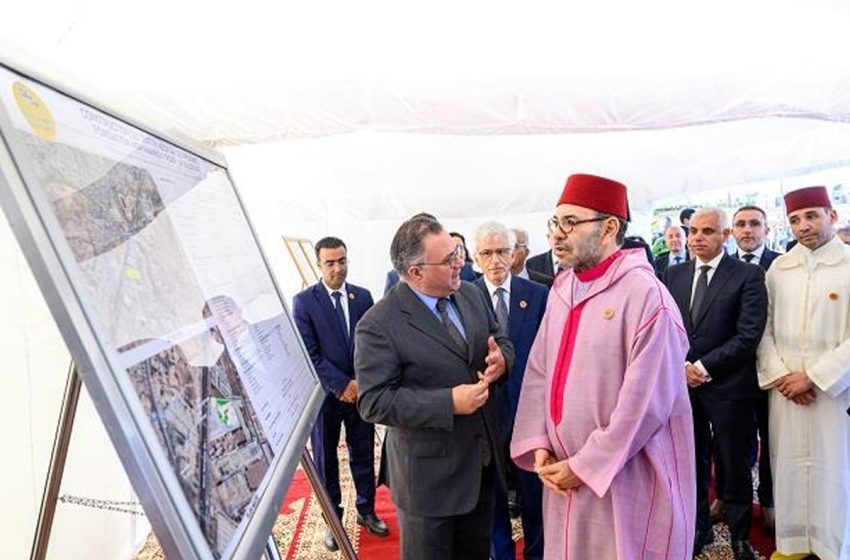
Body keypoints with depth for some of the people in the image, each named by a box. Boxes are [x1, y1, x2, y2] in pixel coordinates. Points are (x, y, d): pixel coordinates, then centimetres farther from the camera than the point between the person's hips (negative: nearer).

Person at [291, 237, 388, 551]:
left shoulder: (363, 296, 3)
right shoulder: (304, 301, -6)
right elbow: (309, 353, -11)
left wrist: (361, 382, -9)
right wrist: (341, 385, -15)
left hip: (361, 391, 3)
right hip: (325, 393, -2)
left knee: (364, 455, 13)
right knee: (326, 460, 11)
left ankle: (366, 511, 32)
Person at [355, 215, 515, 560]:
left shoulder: (472, 295, 0)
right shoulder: (379, 325, -21)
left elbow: (501, 341, 11)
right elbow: (373, 402, -22)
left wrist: (501, 359, -13)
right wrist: (449, 403, -29)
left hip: (483, 459, 6)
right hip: (430, 473, -6)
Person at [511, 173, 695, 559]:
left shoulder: (646, 294, -17)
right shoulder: (561, 289, 4)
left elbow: (647, 400, -19)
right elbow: (539, 371, 6)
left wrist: (587, 466, -14)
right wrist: (537, 444, -3)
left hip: (625, 477, -6)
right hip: (564, 470, 6)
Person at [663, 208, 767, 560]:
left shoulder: (748, 276, -6)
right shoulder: (674, 275, 7)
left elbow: (748, 335, -12)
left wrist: (703, 367, -14)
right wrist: (680, 366, -8)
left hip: (728, 386, -3)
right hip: (682, 383, 4)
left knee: (734, 465, 10)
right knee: (692, 462, 13)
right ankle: (699, 528, 31)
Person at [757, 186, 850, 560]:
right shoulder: (778, 269, 5)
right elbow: (764, 329, 6)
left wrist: (813, 377, -13)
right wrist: (780, 375, -5)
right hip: (785, 387, 3)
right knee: (787, 464, 9)